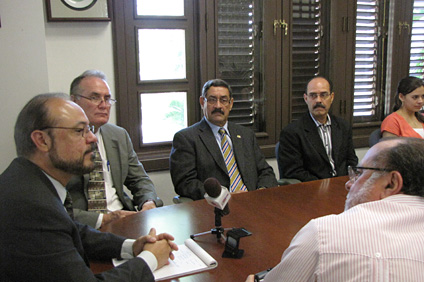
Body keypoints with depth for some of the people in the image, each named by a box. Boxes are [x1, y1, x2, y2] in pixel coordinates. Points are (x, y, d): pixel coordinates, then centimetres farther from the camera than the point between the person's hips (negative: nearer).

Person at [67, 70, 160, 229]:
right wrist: (102, 219, -23)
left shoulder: (120, 136, 13)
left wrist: (149, 203, -5)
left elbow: (140, 179, 17)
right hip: (86, 227, -5)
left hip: (123, 215, 5)